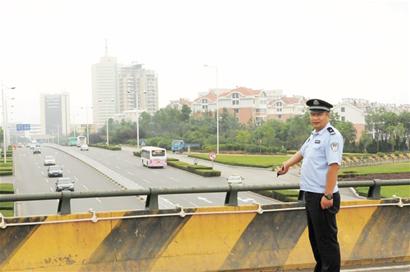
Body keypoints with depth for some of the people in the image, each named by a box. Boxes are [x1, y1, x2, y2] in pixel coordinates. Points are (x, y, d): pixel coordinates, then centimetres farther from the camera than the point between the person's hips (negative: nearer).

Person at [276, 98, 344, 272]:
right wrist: (287, 164, 16)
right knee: (314, 237, 19)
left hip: (322, 197, -9)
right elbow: (302, 152, 30)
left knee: (326, 238, -2)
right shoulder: (314, 135, 14)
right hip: (310, 193, 10)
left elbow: (334, 166, -22)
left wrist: (328, 196, -26)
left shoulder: (332, 136, -15)